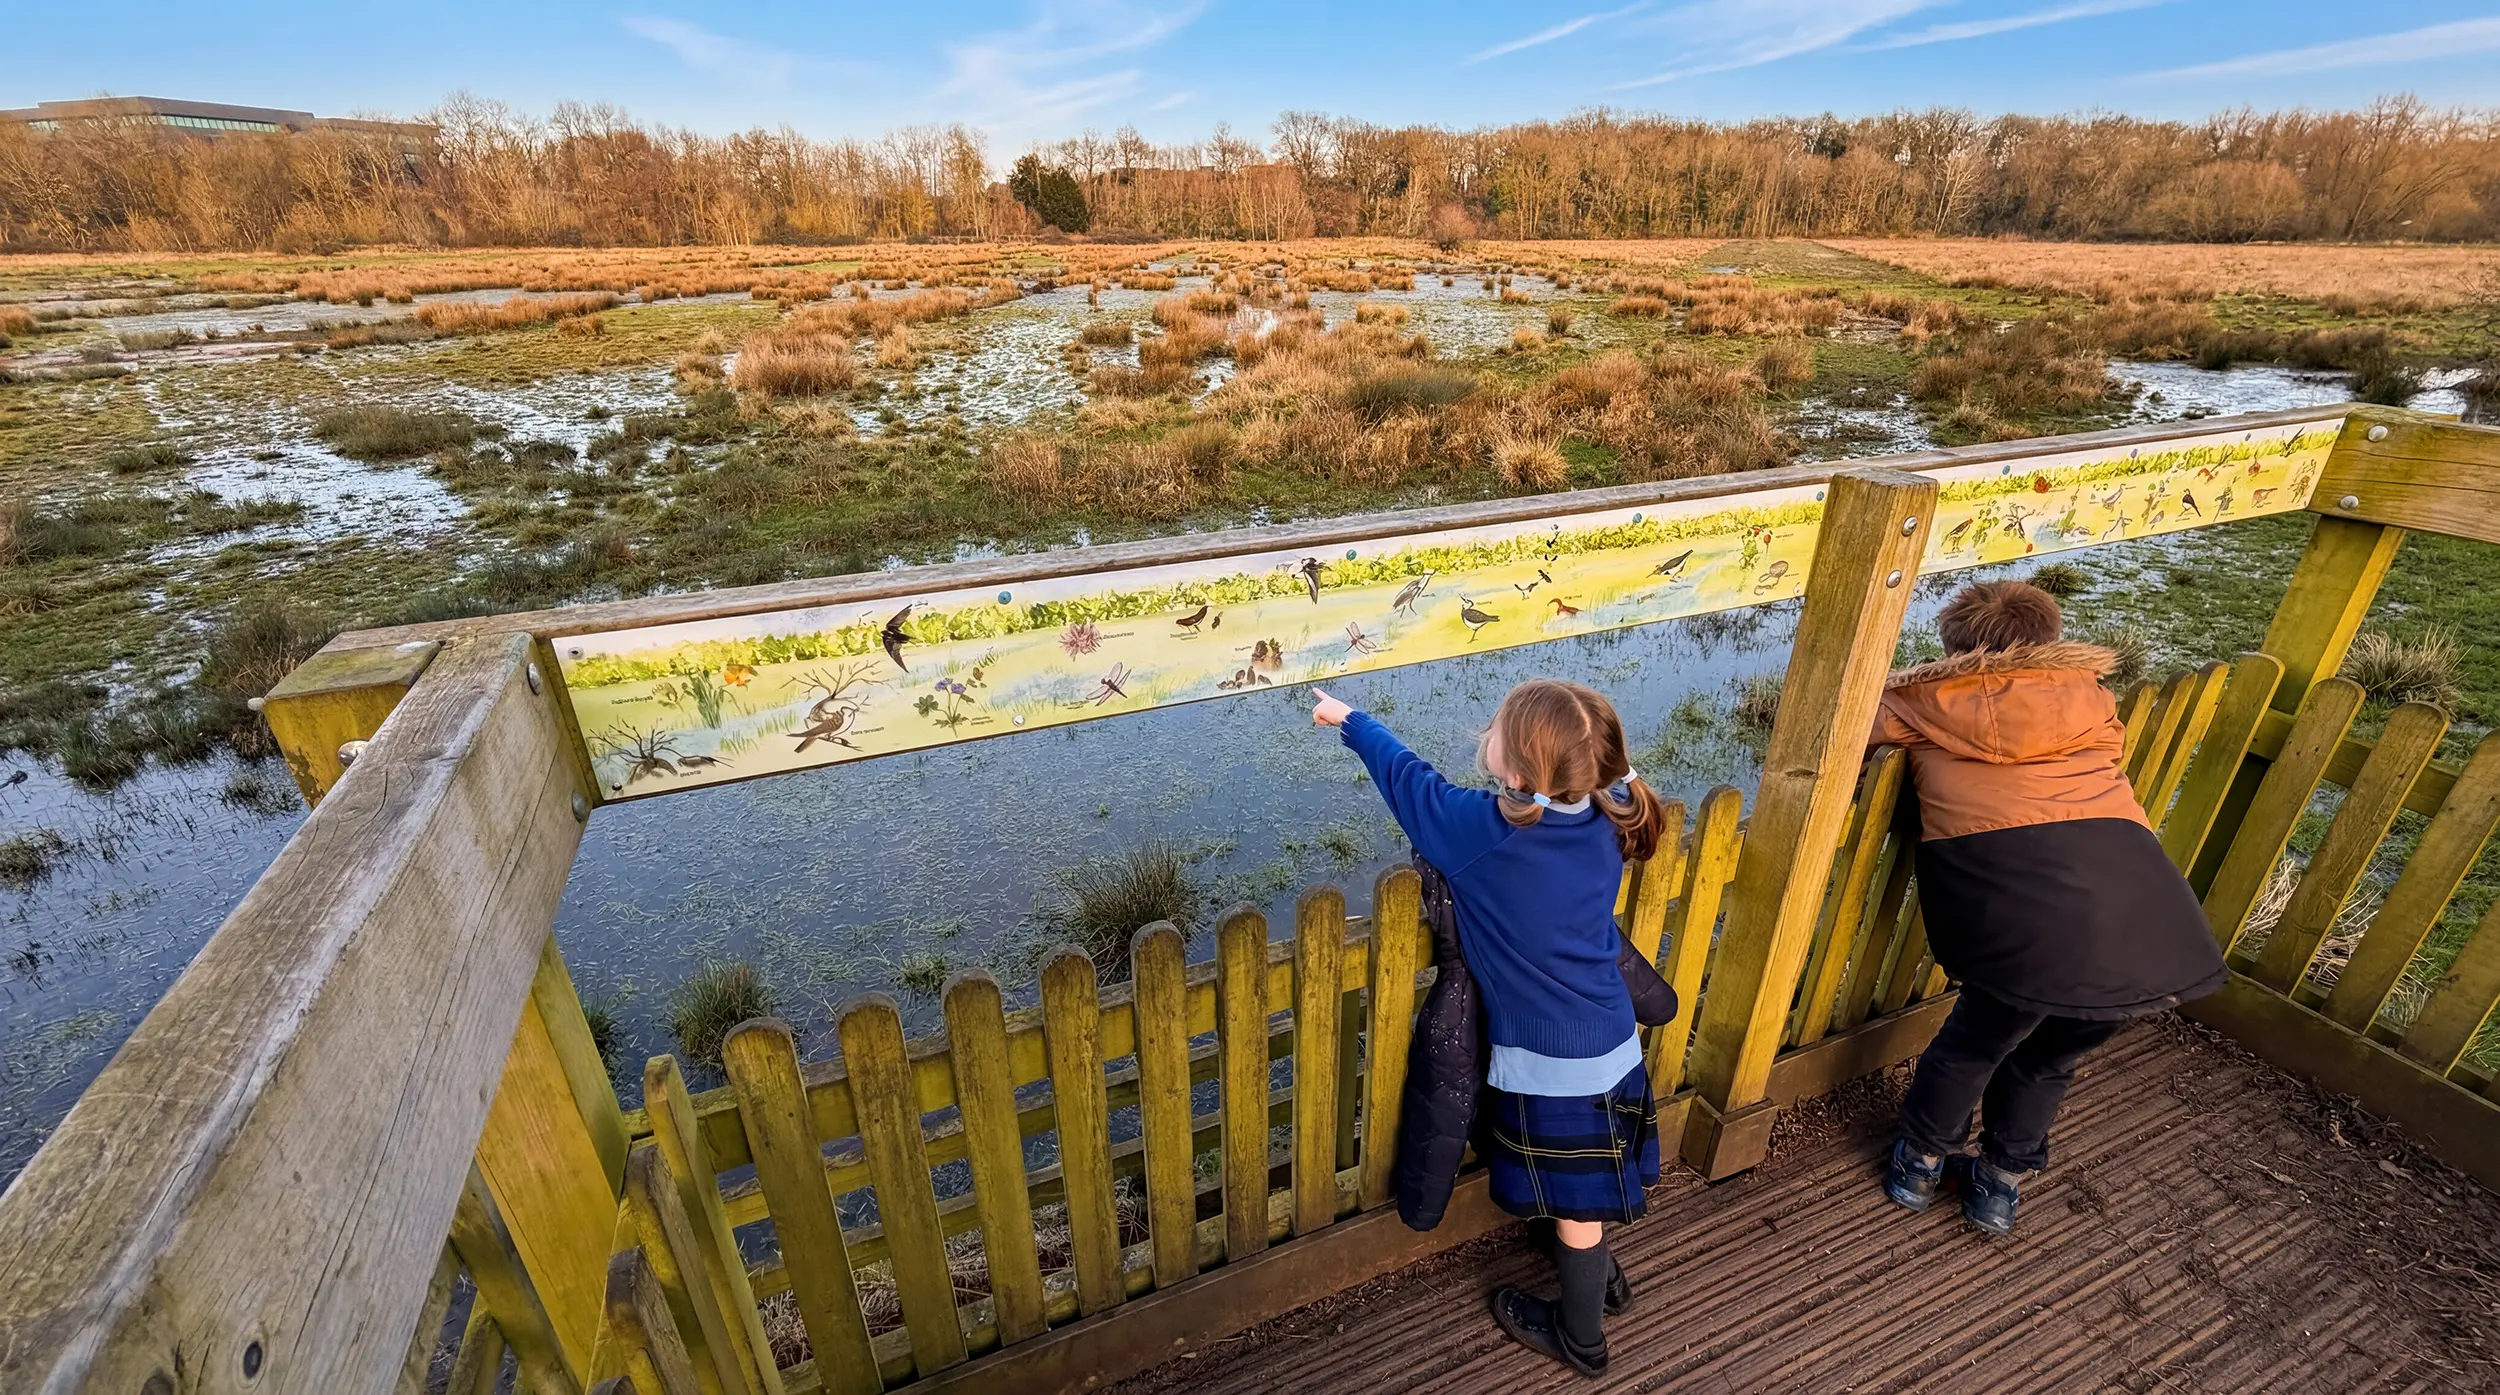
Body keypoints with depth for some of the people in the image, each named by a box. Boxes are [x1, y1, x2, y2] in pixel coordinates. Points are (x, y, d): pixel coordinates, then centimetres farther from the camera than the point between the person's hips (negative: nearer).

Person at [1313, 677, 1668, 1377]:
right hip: (1613, 1044, 6)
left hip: (1550, 1064, -6)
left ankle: (1580, 1337, 41)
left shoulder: (1481, 829, -27)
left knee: (1574, 1202, 17)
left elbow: (1407, 776, -10)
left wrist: (1349, 719, 7)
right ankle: (1599, 1271, 56)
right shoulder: (1604, 824, -11)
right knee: (1586, 1186, 30)